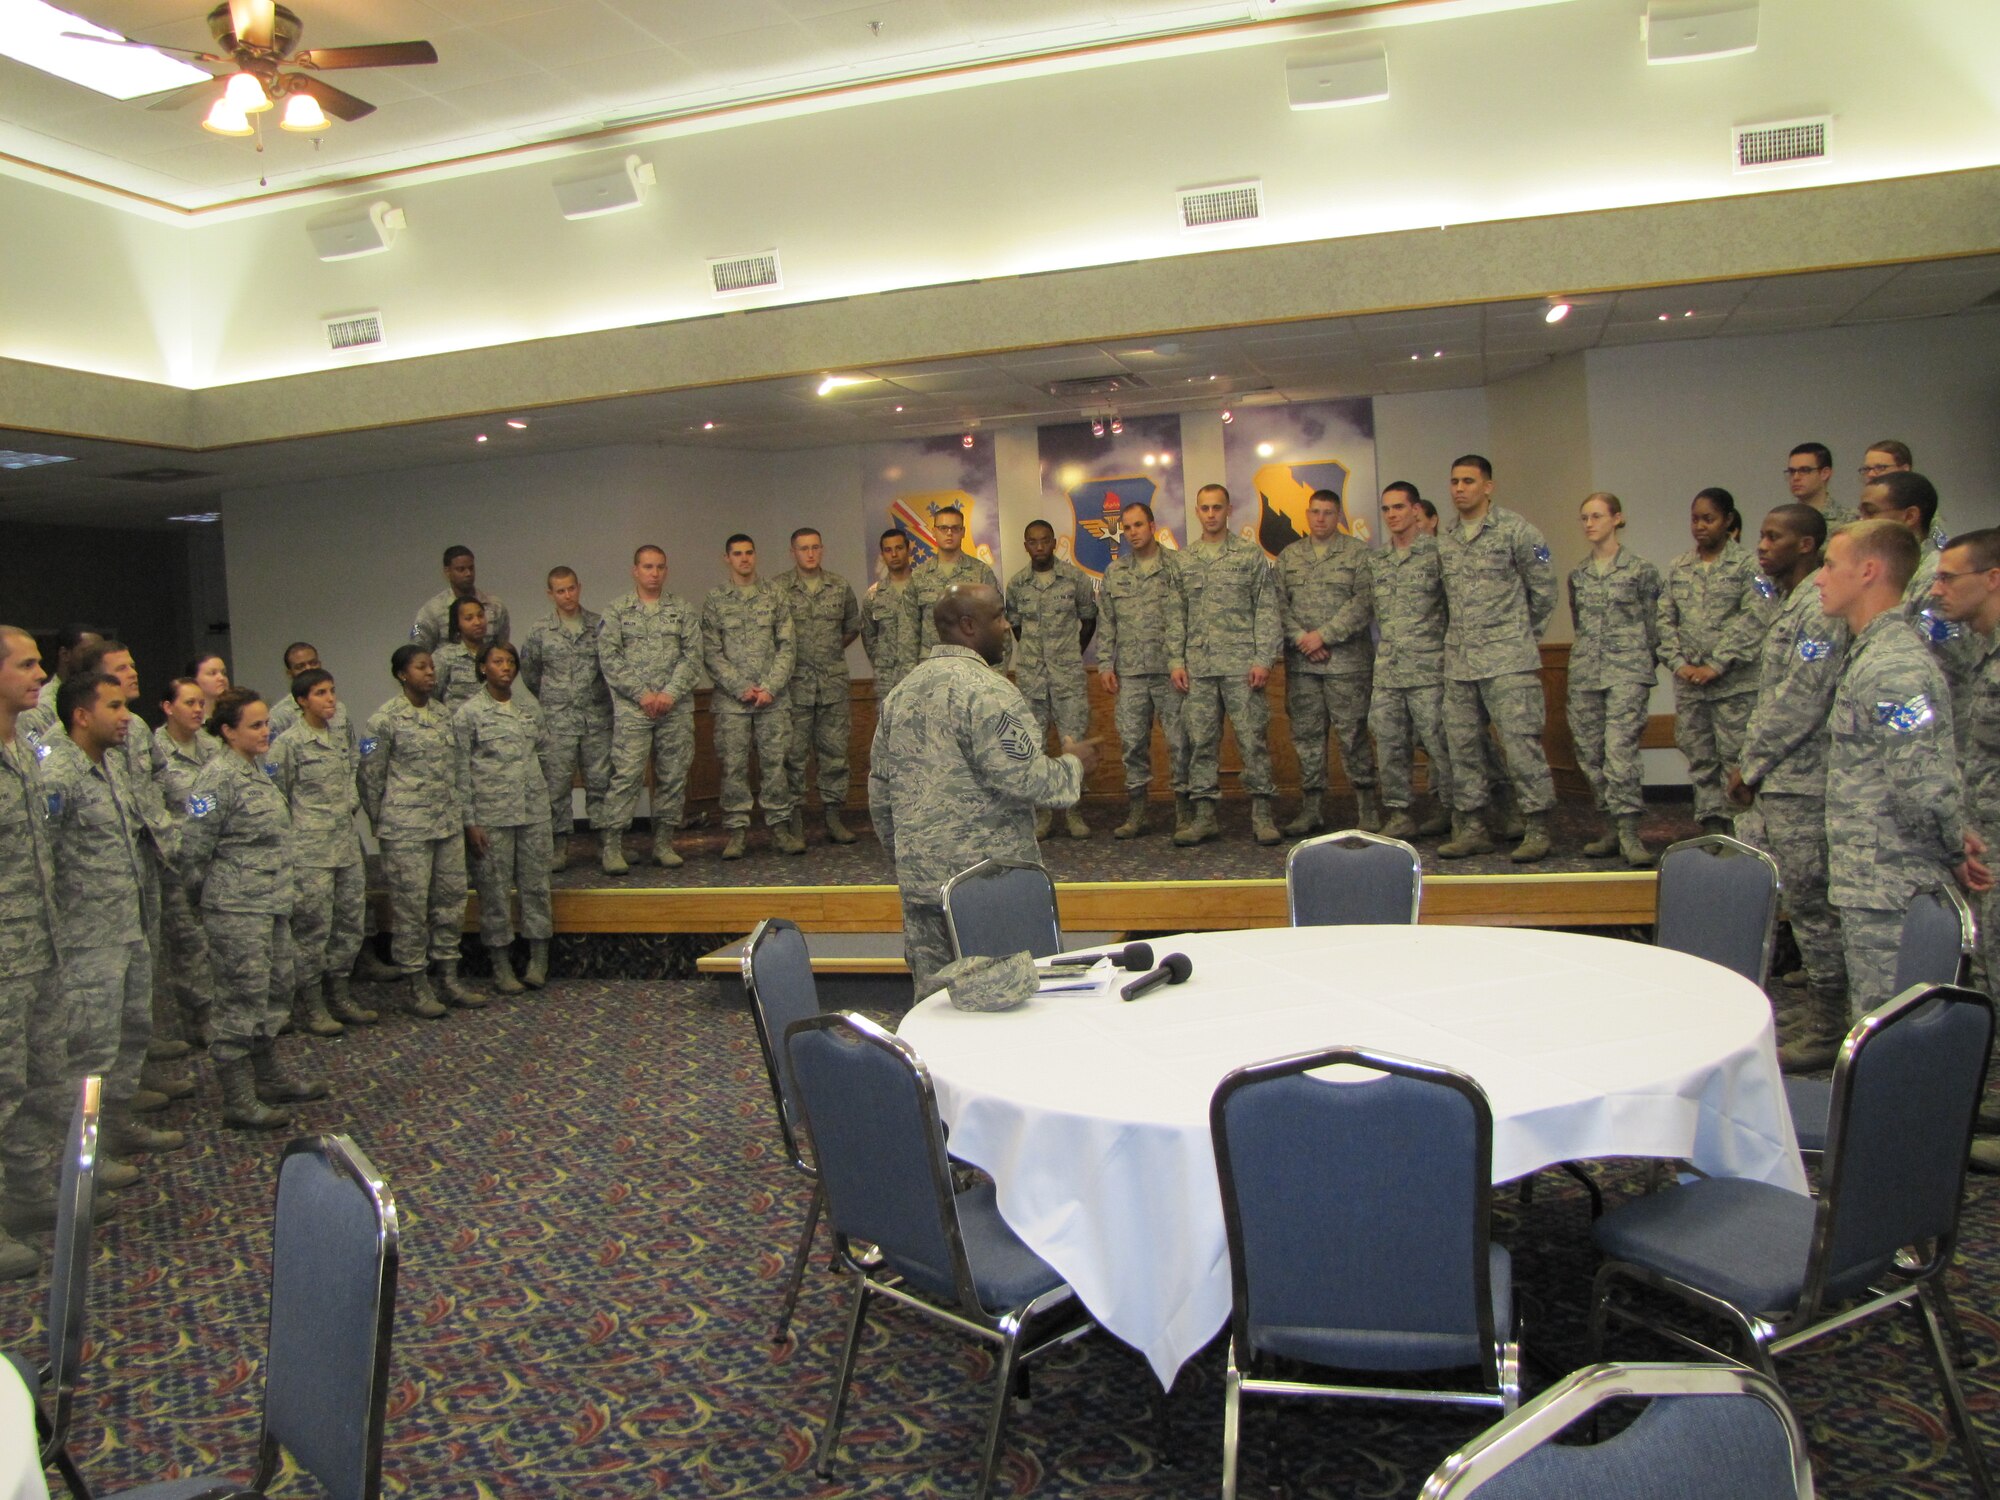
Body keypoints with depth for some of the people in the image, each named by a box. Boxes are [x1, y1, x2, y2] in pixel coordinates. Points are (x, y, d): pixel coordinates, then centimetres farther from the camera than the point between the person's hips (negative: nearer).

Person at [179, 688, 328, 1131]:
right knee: (242, 1000, -3)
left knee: (275, 992, 17)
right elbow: (194, 846, -15)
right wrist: (207, 896, -3)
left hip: (273, 904, 9)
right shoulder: (219, 777, -16)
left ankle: (270, 1078, 30)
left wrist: (286, 889, 18)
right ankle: (238, 1102, 5)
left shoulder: (257, 769, 12)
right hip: (238, 911, -9)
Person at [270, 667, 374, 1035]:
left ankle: (339, 996, 22)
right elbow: (278, 797, -7)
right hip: (311, 849, -7)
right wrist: (287, 847, -6)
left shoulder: (341, 739, 13)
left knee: (350, 922, 10)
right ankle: (310, 1006, 9)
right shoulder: (289, 744, -8)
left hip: (347, 844, 7)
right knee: (313, 927, -2)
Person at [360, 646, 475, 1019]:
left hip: (448, 824, 6)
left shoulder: (443, 715, 10)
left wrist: (458, 813, 16)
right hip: (407, 829, -6)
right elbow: (371, 776, -5)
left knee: (452, 900, 10)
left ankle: (449, 979, 21)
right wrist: (380, 822, 1)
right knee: (412, 906, 0)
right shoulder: (385, 720, -9)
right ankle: (417, 988, 10)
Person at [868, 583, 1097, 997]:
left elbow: (880, 791, 17)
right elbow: (1023, 779, -20)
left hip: (920, 879, 7)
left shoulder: (900, 694, 11)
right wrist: (1072, 764, -2)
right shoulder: (988, 691, -14)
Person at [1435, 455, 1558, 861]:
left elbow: (1544, 590, 1)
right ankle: (1472, 829, 17)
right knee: (1463, 747, 8)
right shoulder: (1445, 542, 13)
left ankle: (1536, 830, 1)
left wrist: (1523, 636, 7)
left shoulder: (1515, 530, -4)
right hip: (1458, 664, 6)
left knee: (1521, 744, -7)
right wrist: (1454, 640, 13)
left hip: (1508, 661, -6)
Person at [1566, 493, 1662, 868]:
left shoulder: (1640, 569, -1)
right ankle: (1614, 826, 14)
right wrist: (1590, 653, 17)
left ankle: (1629, 832, -13)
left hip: (1627, 671, -5)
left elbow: (1654, 622, 3)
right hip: (1585, 672, 5)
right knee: (1590, 752, 4)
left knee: (1620, 747, -16)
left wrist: (1645, 664, 5)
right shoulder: (1578, 573, 13)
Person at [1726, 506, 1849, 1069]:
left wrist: (1751, 767, -13)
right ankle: (1817, 1007, 26)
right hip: (1780, 780, 10)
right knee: (1801, 900, 16)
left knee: (1810, 902, -3)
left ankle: (1829, 1028, 5)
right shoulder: (1792, 603, 16)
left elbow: (1801, 702, -20)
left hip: (1801, 782, -10)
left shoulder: (1819, 608, -15)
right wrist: (1750, 764, 15)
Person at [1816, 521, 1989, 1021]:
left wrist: (1954, 848, -9)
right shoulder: (1873, 651, 13)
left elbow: (1925, 785, -25)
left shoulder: (1894, 667, -20)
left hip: (1888, 888, -10)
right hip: (1870, 884, 10)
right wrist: (1956, 847, 11)